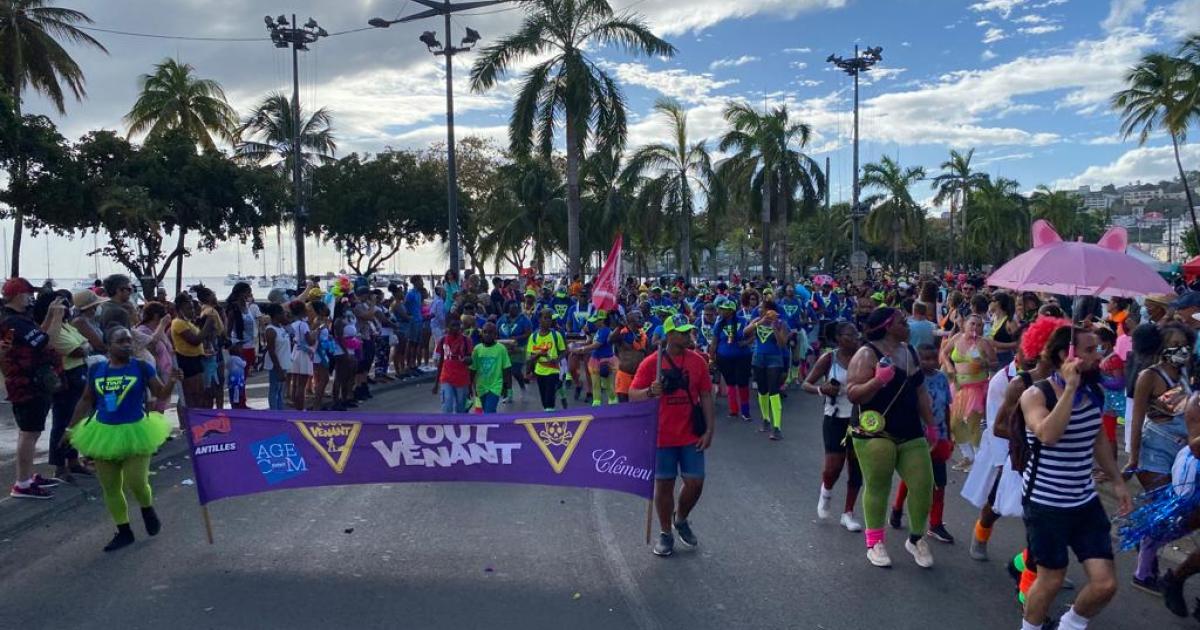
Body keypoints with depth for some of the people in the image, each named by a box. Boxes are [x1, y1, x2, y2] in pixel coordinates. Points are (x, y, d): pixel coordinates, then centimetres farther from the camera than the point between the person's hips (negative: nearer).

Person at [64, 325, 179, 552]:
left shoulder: (142, 368, -7)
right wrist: (71, 427, 11)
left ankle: (148, 509, 28)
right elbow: (86, 401, 12)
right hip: (104, 433, 4)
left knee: (136, 482, -6)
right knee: (110, 487, 9)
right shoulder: (96, 370, 2)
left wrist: (171, 381, -28)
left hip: (134, 432, -3)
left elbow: (161, 393, -8)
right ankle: (124, 531, 23)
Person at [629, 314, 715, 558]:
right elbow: (632, 395, -5)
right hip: (662, 436, -2)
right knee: (664, 484, 6)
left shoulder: (698, 361, 1)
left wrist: (709, 430, 0)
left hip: (691, 435, 3)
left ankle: (681, 519, 32)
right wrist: (650, 392, -27)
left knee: (695, 482, 3)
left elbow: (706, 396, 6)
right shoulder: (651, 363, -7)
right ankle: (665, 533, 23)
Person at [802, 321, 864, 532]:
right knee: (834, 467, -8)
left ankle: (848, 513, 21)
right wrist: (821, 389, -22)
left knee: (857, 468, 6)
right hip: (836, 419, -3)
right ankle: (826, 491, 28)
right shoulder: (829, 359, -7)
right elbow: (806, 384, -4)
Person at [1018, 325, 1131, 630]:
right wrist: (1070, 388, -30)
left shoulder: (1094, 393, 2)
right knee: (1051, 579, 7)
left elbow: (1098, 439, 17)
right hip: (1045, 504, -5)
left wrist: (1116, 480, 19)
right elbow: (1048, 435, -34)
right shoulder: (1036, 394, -16)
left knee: (1105, 584, 2)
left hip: (1086, 501, 6)